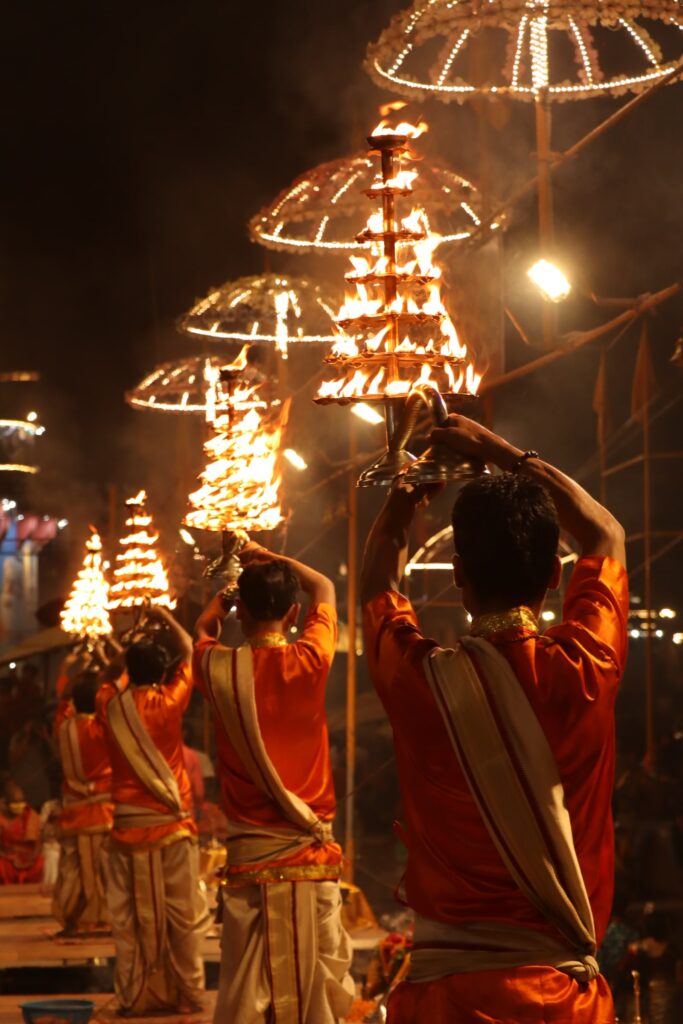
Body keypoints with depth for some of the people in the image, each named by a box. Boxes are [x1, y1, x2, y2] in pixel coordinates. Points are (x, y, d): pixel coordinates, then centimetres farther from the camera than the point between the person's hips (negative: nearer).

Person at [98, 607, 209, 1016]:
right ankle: (187, 993, 5)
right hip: (171, 824, -2)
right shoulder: (168, 702, -7)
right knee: (182, 914, 3)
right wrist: (167, 619, 22)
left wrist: (127, 642, 31)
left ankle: (137, 995, 5)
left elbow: (111, 676, 24)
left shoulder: (111, 705, -1)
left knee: (132, 916, 4)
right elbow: (188, 653, 9)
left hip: (128, 826, 3)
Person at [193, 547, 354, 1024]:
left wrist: (230, 590, 40)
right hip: (312, 851, 0)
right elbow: (325, 588, 16)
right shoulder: (309, 661, -5)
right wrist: (271, 559, 27)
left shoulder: (220, 668, -3)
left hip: (252, 853, 0)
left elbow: (204, 628, 24)